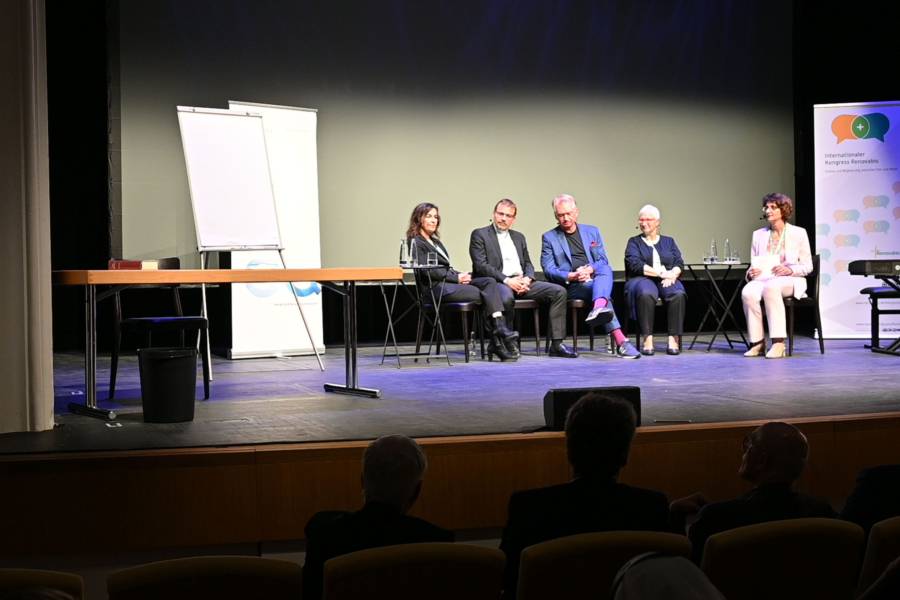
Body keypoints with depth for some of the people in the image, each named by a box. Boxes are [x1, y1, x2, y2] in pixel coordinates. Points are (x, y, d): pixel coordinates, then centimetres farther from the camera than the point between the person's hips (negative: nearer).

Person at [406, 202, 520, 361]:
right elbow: (427, 271, -12)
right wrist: (457, 277, -12)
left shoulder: (435, 241, 28)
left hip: (450, 281, 8)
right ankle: (497, 342, -19)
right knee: (485, 294, -20)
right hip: (436, 288, -8)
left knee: (490, 282, -15)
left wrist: (460, 275, 0)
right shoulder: (416, 242, 0)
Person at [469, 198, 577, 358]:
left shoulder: (518, 237, 25)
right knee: (506, 298, -41)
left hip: (521, 282, 6)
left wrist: (527, 279, -4)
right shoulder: (480, 235, 6)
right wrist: (506, 280, -17)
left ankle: (556, 344, -14)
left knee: (558, 291, -13)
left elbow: (528, 264, 21)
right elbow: (481, 265, -6)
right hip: (496, 283, -6)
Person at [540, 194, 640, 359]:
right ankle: (620, 341, -52)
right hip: (570, 286, -2)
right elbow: (549, 270, 1)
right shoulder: (549, 238, 12)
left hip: (595, 278, 2)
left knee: (606, 271, -35)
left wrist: (590, 269, -12)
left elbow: (604, 261, 12)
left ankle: (598, 308, -67)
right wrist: (571, 276, -17)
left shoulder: (592, 232, 20)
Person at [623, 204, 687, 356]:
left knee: (678, 294, -34)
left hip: (668, 280, 2)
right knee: (646, 294, -39)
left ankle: (674, 339, -35)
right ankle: (647, 339, -39)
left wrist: (672, 274, -13)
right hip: (642, 280, -2)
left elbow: (679, 263, 11)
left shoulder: (668, 241, 24)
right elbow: (634, 265, -3)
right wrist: (661, 273, -12)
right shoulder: (634, 242, 16)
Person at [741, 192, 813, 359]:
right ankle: (757, 342, -26)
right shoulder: (758, 234, 19)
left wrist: (789, 270, -14)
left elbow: (807, 266, 6)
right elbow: (753, 264, 17)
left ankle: (778, 343, -42)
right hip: (762, 278, 3)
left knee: (771, 288, -40)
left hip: (789, 281, -3)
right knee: (748, 293, -34)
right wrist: (751, 272, -7)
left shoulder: (798, 233, 9)